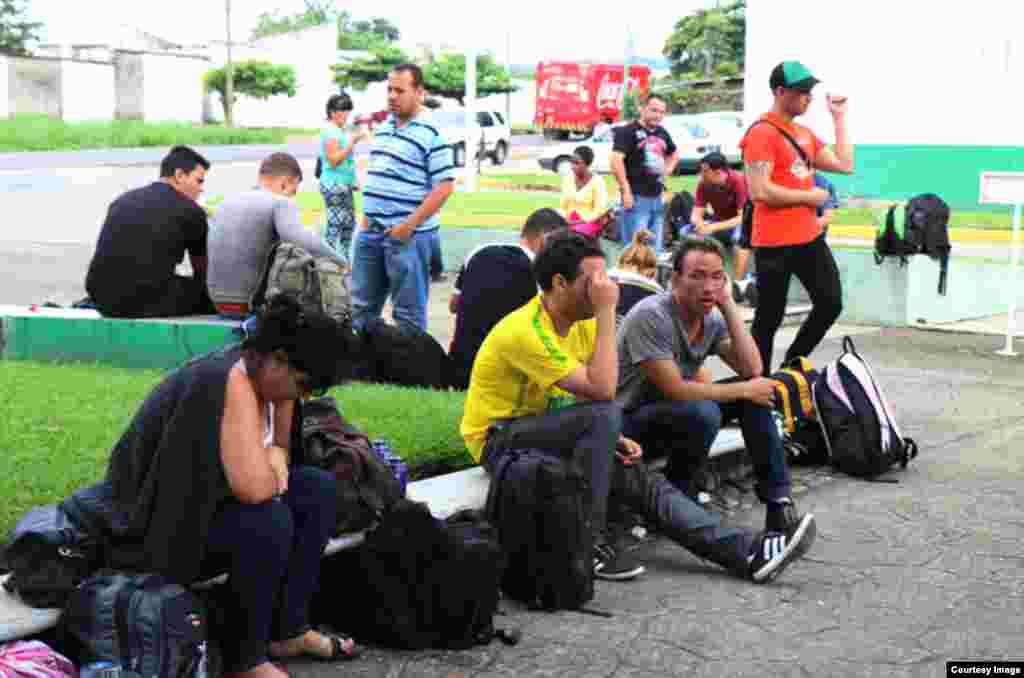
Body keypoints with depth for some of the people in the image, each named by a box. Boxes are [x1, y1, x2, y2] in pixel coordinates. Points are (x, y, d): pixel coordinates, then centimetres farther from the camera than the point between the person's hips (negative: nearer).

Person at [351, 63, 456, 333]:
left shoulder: (431, 134, -12)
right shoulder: (383, 128, 12)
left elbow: (444, 186, -16)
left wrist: (410, 225, -19)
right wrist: (367, 215, 12)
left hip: (408, 235, -8)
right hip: (371, 232, 8)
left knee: (409, 311, 2)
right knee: (362, 303, 16)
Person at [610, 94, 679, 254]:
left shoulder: (662, 133, 16)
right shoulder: (628, 131, -7)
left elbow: (674, 154, 36)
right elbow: (616, 160, -18)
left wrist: (667, 170, 17)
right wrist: (626, 191, -21)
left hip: (657, 197, 8)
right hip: (637, 197, -8)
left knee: (656, 250, 12)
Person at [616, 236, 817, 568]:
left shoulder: (712, 318, -1)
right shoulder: (652, 316, -25)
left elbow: (752, 370, -12)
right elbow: (674, 390, -28)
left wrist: (728, 305, -14)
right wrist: (745, 390, -20)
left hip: (676, 409, 8)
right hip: (632, 420, -8)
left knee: (757, 394, -8)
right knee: (703, 414, -35)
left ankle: (779, 507, -11)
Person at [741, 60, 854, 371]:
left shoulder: (805, 133, 14)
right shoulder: (762, 133, -13)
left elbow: (845, 165, 12)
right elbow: (759, 191, -21)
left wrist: (839, 118, 12)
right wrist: (808, 196, -12)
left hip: (809, 237, 8)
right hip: (775, 243, -8)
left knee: (831, 304, 10)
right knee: (769, 319, 0)